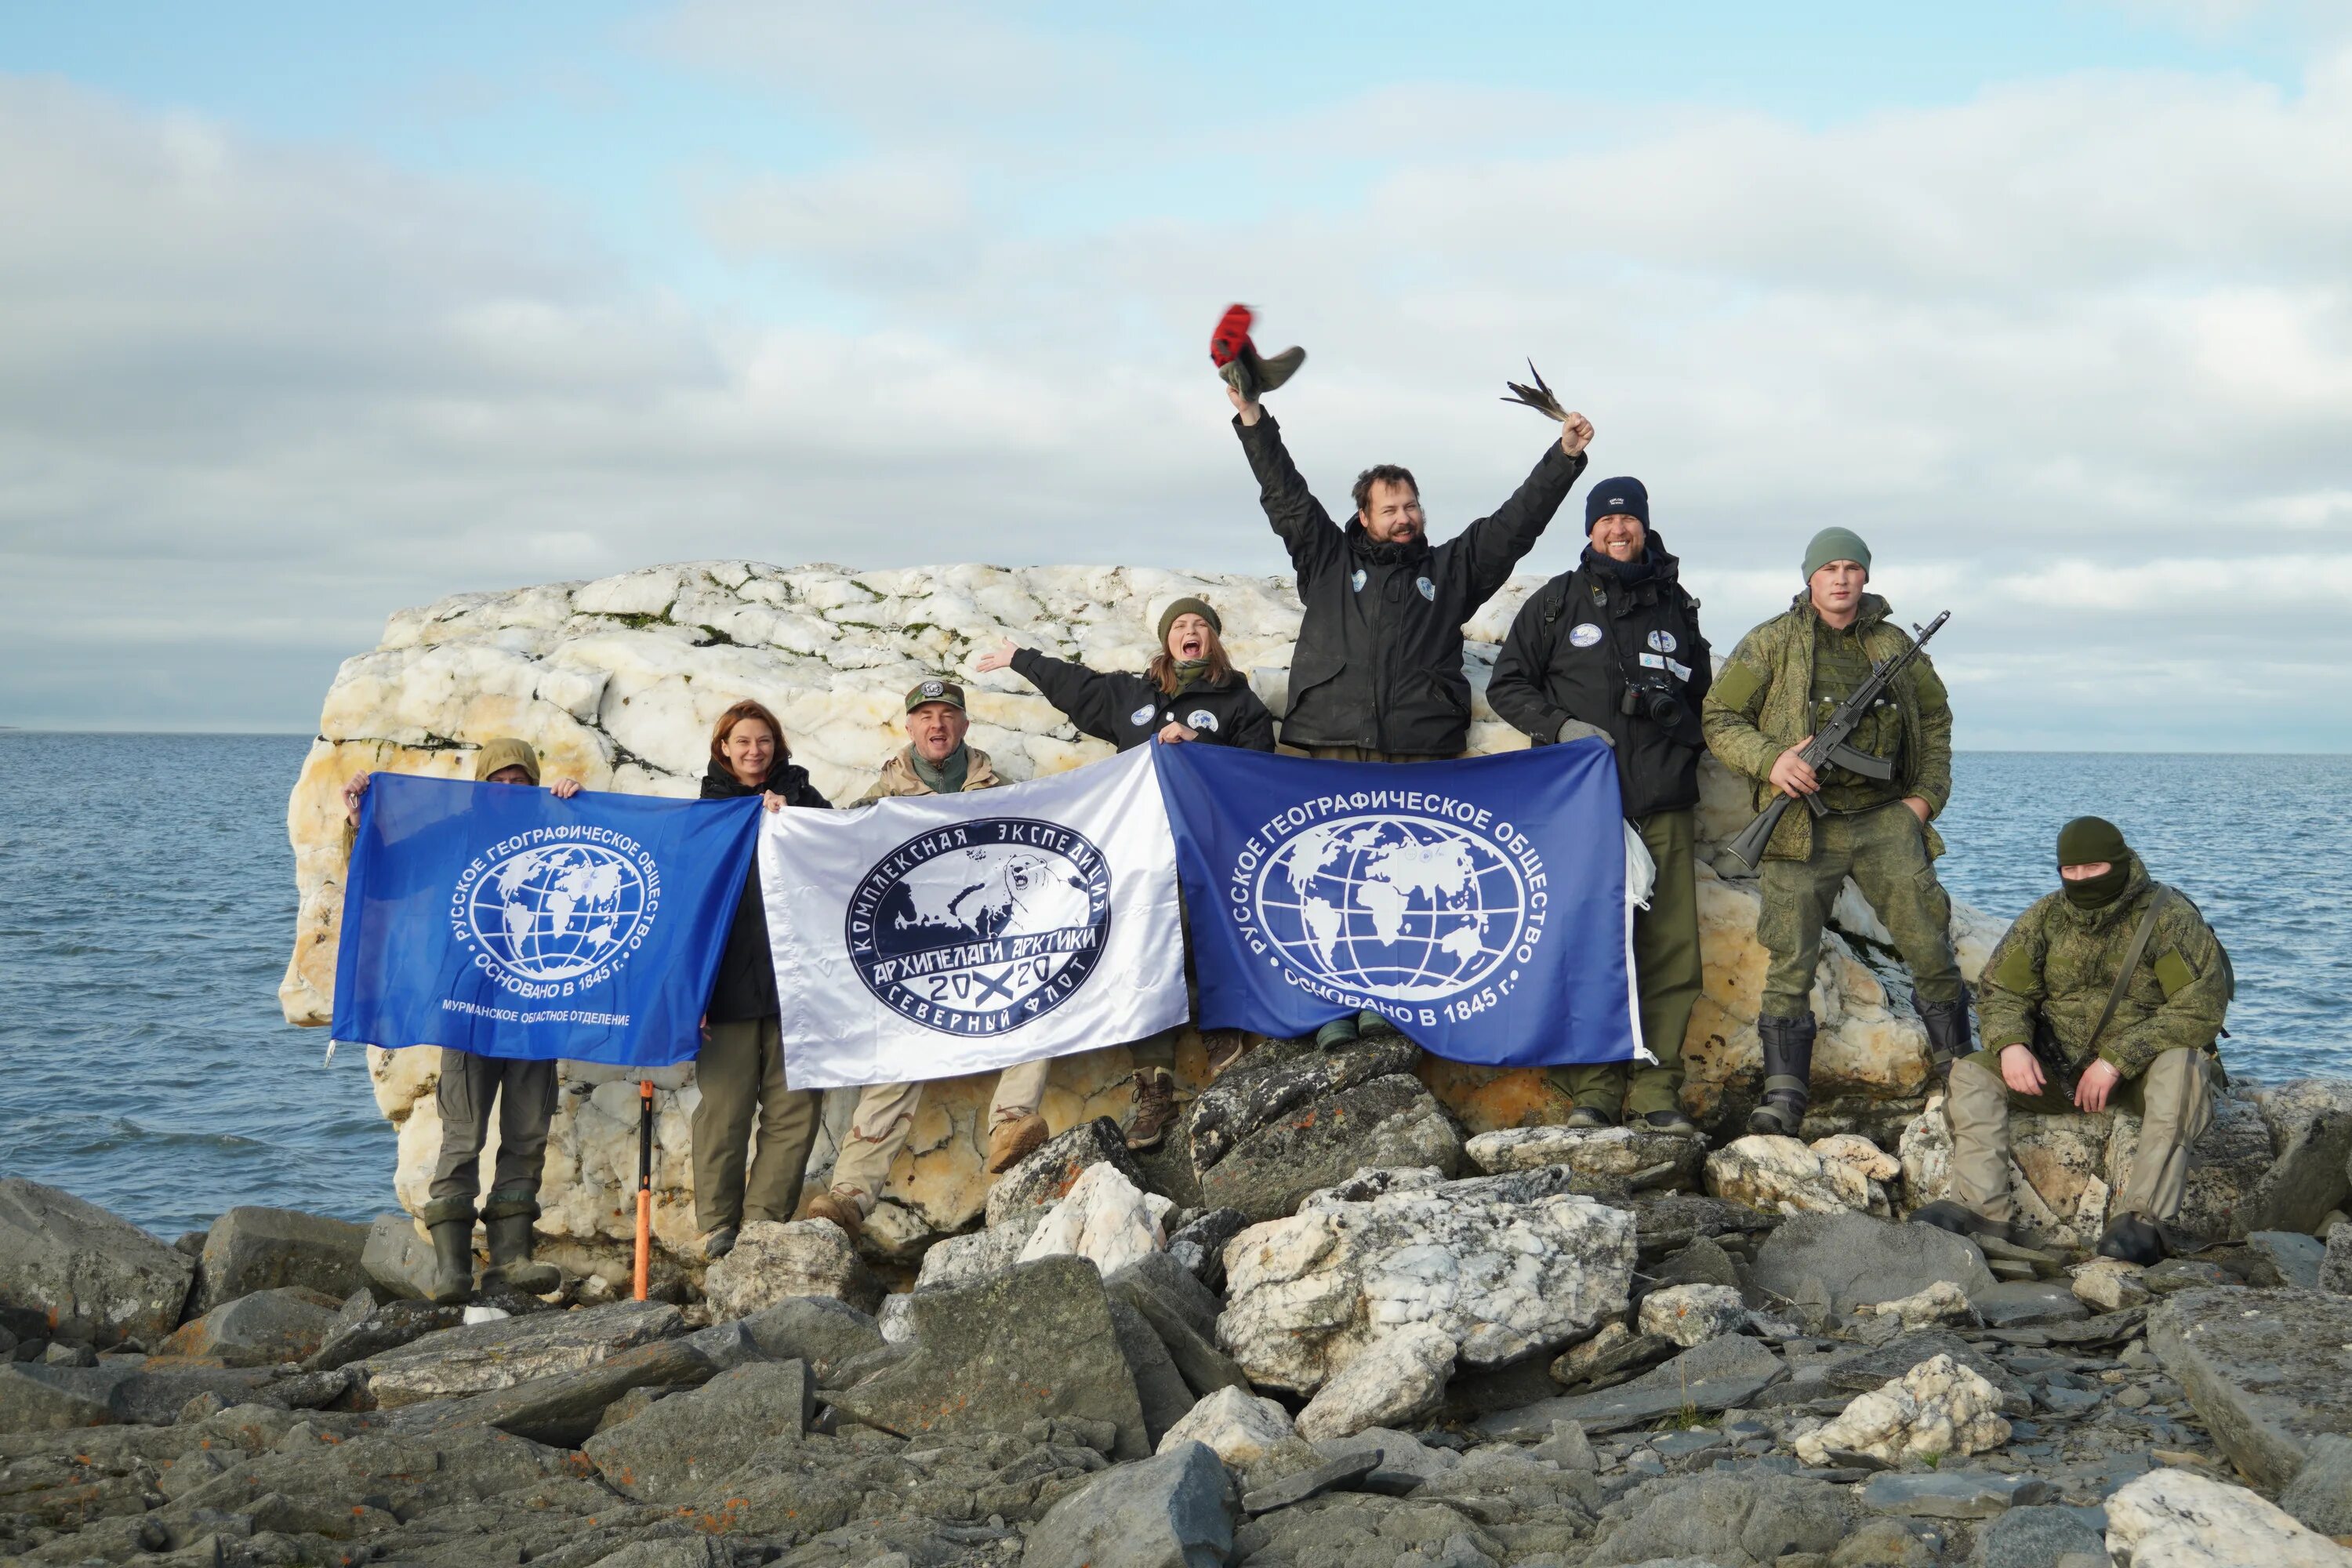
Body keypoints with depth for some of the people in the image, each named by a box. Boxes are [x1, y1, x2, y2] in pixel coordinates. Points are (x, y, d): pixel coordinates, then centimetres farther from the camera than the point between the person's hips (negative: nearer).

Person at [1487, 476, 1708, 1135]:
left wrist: (1687, 735, 11)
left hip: (1665, 808, 2)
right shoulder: (1557, 603, 10)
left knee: (1671, 950, -4)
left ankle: (1657, 1088, 2)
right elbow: (1506, 686, 9)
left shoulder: (1675, 606, 18)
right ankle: (1592, 1089, 0)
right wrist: (1561, 725, -6)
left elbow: (1702, 693, 30)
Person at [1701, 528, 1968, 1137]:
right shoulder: (1771, 644, 2)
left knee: (1929, 942, 2)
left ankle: (1958, 1067, 18)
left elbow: (1935, 718, 23)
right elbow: (1719, 719, 2)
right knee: (1791, 963, -4)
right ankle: (1784, 1093, 0)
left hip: (1885, 819, 3)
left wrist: (1928, 793, 11)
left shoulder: (1894, 645, 12)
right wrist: (1769, 761, -15)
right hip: (1805, 825, -2)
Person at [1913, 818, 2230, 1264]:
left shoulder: (2169, 917, -12)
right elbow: (2001, 990, 7)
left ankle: (2143, 1219, -41)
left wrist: (2118, 1059, -26)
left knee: (2182, 1068, -37)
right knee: (1970, 1072, -14)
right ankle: (1981, 1209, -27)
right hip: (2060, 1067, 4)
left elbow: (2202, 1007, -20)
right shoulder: (2047, 916, 3)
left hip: (2141, 1070, -4)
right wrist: (2010, 1043, -17)